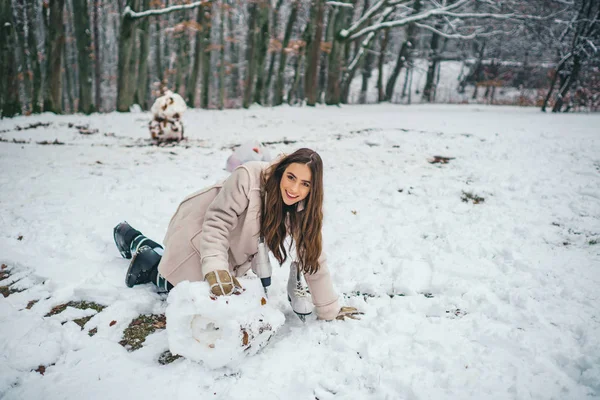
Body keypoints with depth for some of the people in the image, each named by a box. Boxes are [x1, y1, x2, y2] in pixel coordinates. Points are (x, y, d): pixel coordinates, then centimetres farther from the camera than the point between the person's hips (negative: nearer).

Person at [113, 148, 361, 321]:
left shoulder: (303, 209, -16)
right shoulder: (249, 177, -33)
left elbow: (313, 259, -13)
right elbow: (217, 223, -32)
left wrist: (330, 311, -12)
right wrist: (216, 271, -45)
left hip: (234, 252, 6)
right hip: (198, 230, -6)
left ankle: (139, 243, 36)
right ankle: (150, 263, 16)